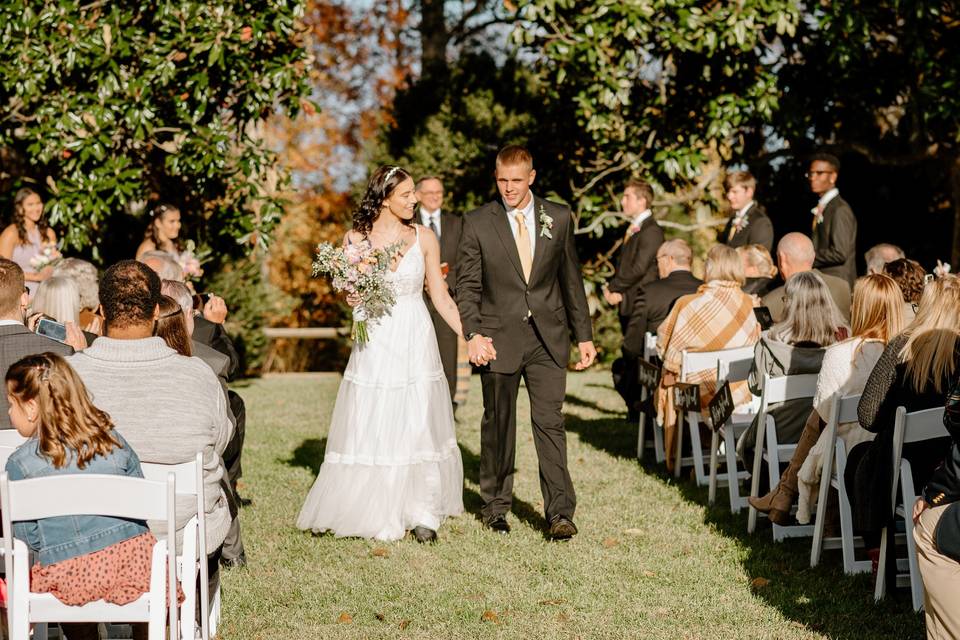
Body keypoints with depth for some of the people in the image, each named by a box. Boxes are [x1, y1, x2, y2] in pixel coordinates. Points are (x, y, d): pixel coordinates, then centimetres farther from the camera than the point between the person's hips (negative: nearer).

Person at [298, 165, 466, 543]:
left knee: (419, 427, 1)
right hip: (374, 344, -1)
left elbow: (440, 296, 7)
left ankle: (422, 514, 10)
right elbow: (350, 296, 4)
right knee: (373, 430, 0)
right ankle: (379, 515, 11)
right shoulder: (356, 239, 0)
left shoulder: (424, 238, 3)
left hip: (415, 343, 1)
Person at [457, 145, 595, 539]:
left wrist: (584, 335, 9)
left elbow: (571, 280, 10)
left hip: (548, 337, 0)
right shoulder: (477, 223, 0)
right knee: (498, 425, 9)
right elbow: (467, 285, -1)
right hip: (498, 337, 0)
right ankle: (495, 508, 22)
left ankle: (559, 513, -6)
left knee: (550, 422, -6)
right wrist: (472, 334, -15)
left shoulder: (559, 218, 5)